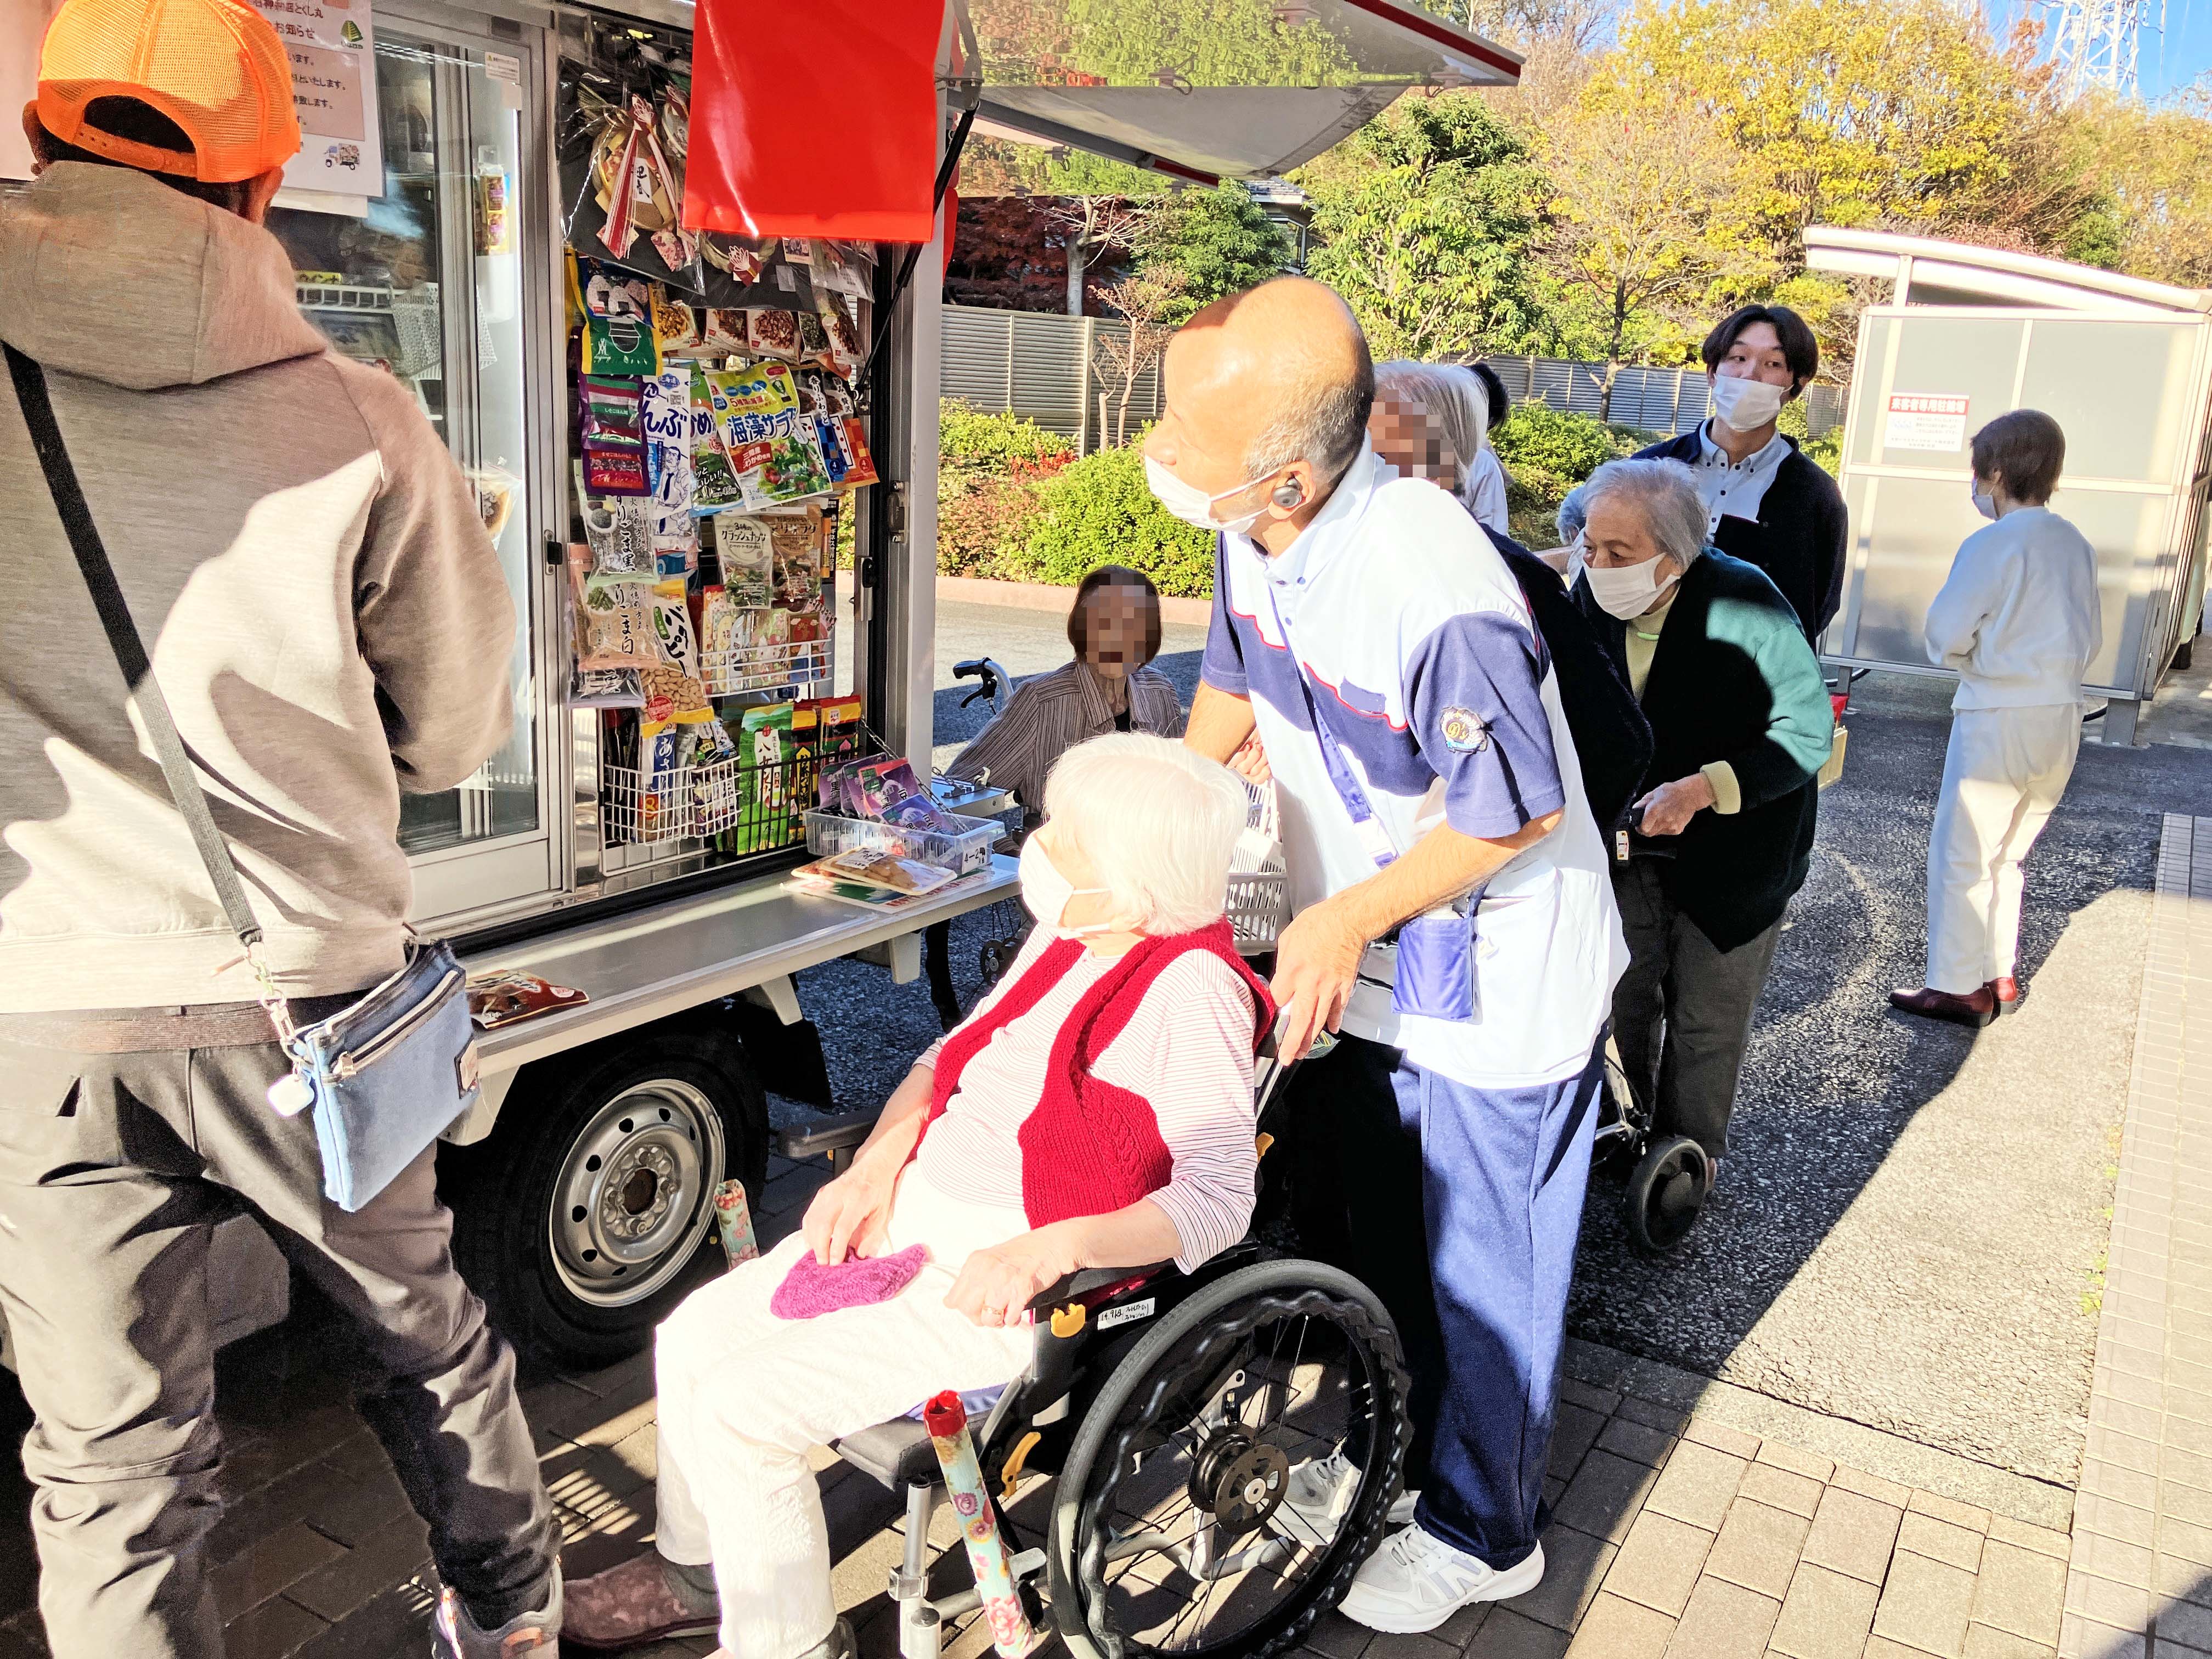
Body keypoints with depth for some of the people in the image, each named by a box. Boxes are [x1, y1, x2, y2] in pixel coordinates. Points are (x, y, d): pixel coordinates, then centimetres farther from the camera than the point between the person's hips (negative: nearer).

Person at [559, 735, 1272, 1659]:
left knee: (742, 1407, -13)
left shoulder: (1192, 990, -21)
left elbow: (1219, 1201, -24)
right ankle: (696, 1570, 35)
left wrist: (1049, 1248, -35)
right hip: (913, 1216, 9)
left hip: (1016, 1282, -9)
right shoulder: (1066, 934, 4)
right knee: (691, 1340, 10)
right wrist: (875, 1168, 0)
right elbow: (949, 1059, 15)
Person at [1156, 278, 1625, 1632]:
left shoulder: (1443, 601, -37)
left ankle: (1482, 1533, 38)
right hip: (1348, 962, 8)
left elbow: (1518, 813, -24)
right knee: (1345, 1227, 23)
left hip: (1493, 989, -7)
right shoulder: (1253, 532, -12)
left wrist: (1349, 918, -20)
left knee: (1480, 1274, 13)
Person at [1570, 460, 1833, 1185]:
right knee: (1622, 1001, 16)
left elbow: (1809, 730, -21)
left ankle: (1689, 1157, 32)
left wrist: (1703, 788, -32)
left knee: (1706, 1022, 11)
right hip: (1627, 841, 4)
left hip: (1731, 850, -4)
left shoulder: (1745, 604, -26)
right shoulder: (1590, 596, -12)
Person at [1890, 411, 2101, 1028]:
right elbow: (2091, 641, 13)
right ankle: (1998, 975, 26)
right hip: (2062, 718, 7)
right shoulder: (2078, 546, 7)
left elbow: (1945, 635, -14)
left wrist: (1967, 656, 5)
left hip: (1997, 717, -7)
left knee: (1961, 853, 4)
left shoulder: (1992, 545, -14)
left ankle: (1957, 987, 9)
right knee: (2004, 854, 19)